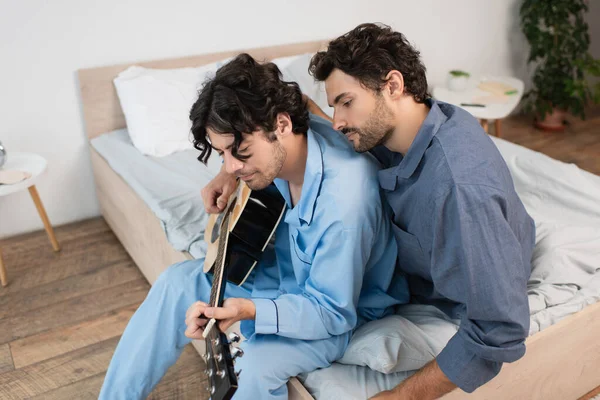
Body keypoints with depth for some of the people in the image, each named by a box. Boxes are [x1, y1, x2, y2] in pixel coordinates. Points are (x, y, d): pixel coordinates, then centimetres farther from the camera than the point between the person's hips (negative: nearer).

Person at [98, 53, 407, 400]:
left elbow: (332, 312, -27)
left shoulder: (344, 200, -38)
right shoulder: (280, 147, -17)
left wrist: (250, 311, -41)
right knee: (179, 280, -2)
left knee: (259, 364, -33)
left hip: (346, 307, -7)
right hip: (290, 268, 7)